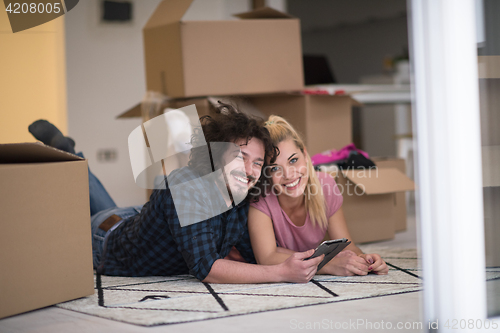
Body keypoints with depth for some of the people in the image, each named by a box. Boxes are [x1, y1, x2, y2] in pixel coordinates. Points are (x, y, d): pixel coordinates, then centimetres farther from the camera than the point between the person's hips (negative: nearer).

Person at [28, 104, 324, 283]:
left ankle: (68, 154, 53)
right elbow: (205, 268, -53)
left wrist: (296, 264, -38)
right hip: (109, 236, -5)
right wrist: (281, 273, -60)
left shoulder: (243, 196, -25)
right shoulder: (186, 186, -46)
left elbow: (258, 254, -17)